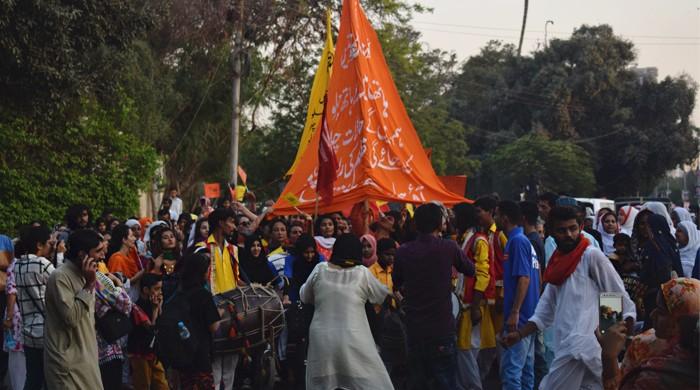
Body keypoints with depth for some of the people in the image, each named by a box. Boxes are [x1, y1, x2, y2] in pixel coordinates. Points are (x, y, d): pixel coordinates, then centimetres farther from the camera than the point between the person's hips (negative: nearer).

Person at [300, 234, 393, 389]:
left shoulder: (320, 270, 0)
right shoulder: (362, 273, -5)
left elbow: (304, 297, 14)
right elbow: (382, 296, 10)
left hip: (322, 340, 2)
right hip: (353, 341, -2)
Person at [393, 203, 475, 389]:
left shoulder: (403, 252, -2)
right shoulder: (449, 248, -9)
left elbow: (397, 285, 13)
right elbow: (470, 270, 9)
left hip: (414, 327, 3)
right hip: (442, 325, -3)